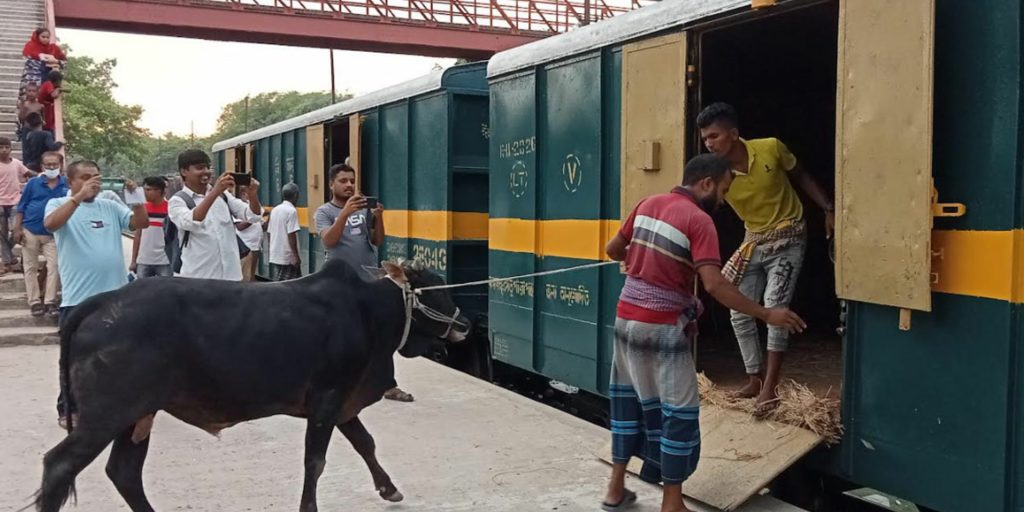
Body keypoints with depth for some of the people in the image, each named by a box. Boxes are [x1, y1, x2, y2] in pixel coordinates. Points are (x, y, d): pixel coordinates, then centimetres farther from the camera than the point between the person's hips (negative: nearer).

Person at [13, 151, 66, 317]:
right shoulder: (33, 183, -3)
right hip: (30, 231, 0)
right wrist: (17, 229, -4)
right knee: (31, 267, 5)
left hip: (52, 235, 0)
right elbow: (21, 207, 0)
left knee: (54, 266, -5)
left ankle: (50, 302, 1)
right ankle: (34, 302, 13)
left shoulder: (67, 185, -3)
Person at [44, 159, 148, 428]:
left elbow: (141, 223, 3)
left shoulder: (111, 206, 10)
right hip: (77, 298, -4)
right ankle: (68, 409, 16)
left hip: (115, 295, 4)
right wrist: (79, 197, -28)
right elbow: (51, 224, -21)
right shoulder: (59, 204, 0)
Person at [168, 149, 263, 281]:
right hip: (198, 277, -4)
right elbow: (191, 223, -23)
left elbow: (253, 216, 2)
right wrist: (215, 192, -32)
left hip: (231, 274, 4)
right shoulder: (177, 201, -3)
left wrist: (252, 195, -18)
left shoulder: (223, 194, 10)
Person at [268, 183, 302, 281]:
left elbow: (269, 232, 14)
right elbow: (291, 235, -18)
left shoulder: (274, 210, 11)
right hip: (288, 257, -8)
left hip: (275, 256, 8)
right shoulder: (292, 211, -13)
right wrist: (296, 256, -16)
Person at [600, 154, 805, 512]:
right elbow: (714, 285, -22)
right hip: (662, 328, -7)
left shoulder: (648, 204, 7)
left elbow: (613, 250, 14)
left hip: (626, 318, 7)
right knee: (680, 411, 4)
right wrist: (766, 315, -16)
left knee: (629, 401, 16)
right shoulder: (698, 219, -14)